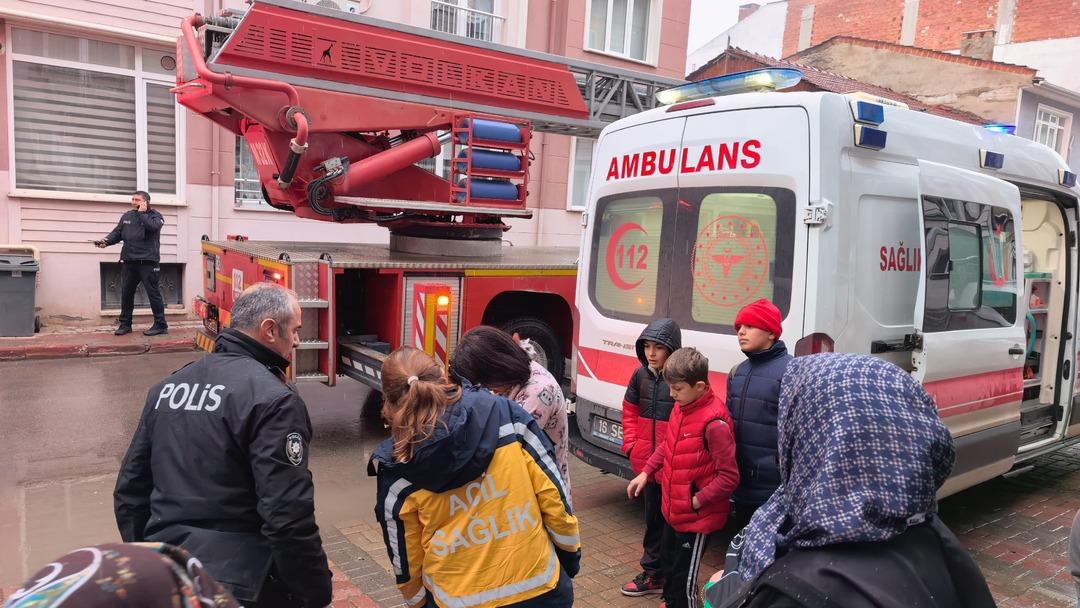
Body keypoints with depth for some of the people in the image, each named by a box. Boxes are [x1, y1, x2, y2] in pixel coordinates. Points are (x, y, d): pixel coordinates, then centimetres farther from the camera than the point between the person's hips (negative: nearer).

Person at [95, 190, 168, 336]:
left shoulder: (155, 215, -1)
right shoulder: (127, 216, 14)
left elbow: (152, 226, -23)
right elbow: (117, 233, 12)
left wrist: (142, 212, -13)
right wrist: (106, 241, -5)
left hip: (148, 262, -6)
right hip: (128, 261, 6)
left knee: (153, 293, -4)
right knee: (126, 293, 10)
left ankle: (160, 325, 2)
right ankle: (125, 324, 21)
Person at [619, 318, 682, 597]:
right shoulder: (640, 375, 3)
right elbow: (630, 412, 13)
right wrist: (631, 445, 4)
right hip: (646, 462, 6)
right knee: (653, 517, 20)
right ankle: (653, 573, 37)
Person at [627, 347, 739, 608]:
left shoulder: (714, 423, -28)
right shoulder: (681, 407, -1)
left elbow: (729, 478, -24)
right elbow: (666, 446, 14)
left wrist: (697, 501, -18)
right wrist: (646, 472, 5)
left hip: (697, 517, -9)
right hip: (673, 509, 9)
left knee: (684, 577, 8)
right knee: (669, 560, 28)